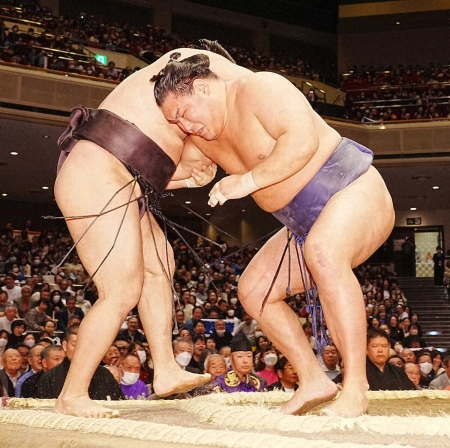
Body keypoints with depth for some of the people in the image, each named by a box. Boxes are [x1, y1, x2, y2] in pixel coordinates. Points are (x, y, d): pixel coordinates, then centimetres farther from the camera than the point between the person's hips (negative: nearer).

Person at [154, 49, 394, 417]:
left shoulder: (258, 88, -17)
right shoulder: (203, 138, 9)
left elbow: (304, 138, -31)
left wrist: (248, 181, -27)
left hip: (356, 190, -10)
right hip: (308, 224, 10)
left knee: (322, 251, -39)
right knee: (254, 290, 5)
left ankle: (356, 387, -34)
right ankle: (314, 380, 8)